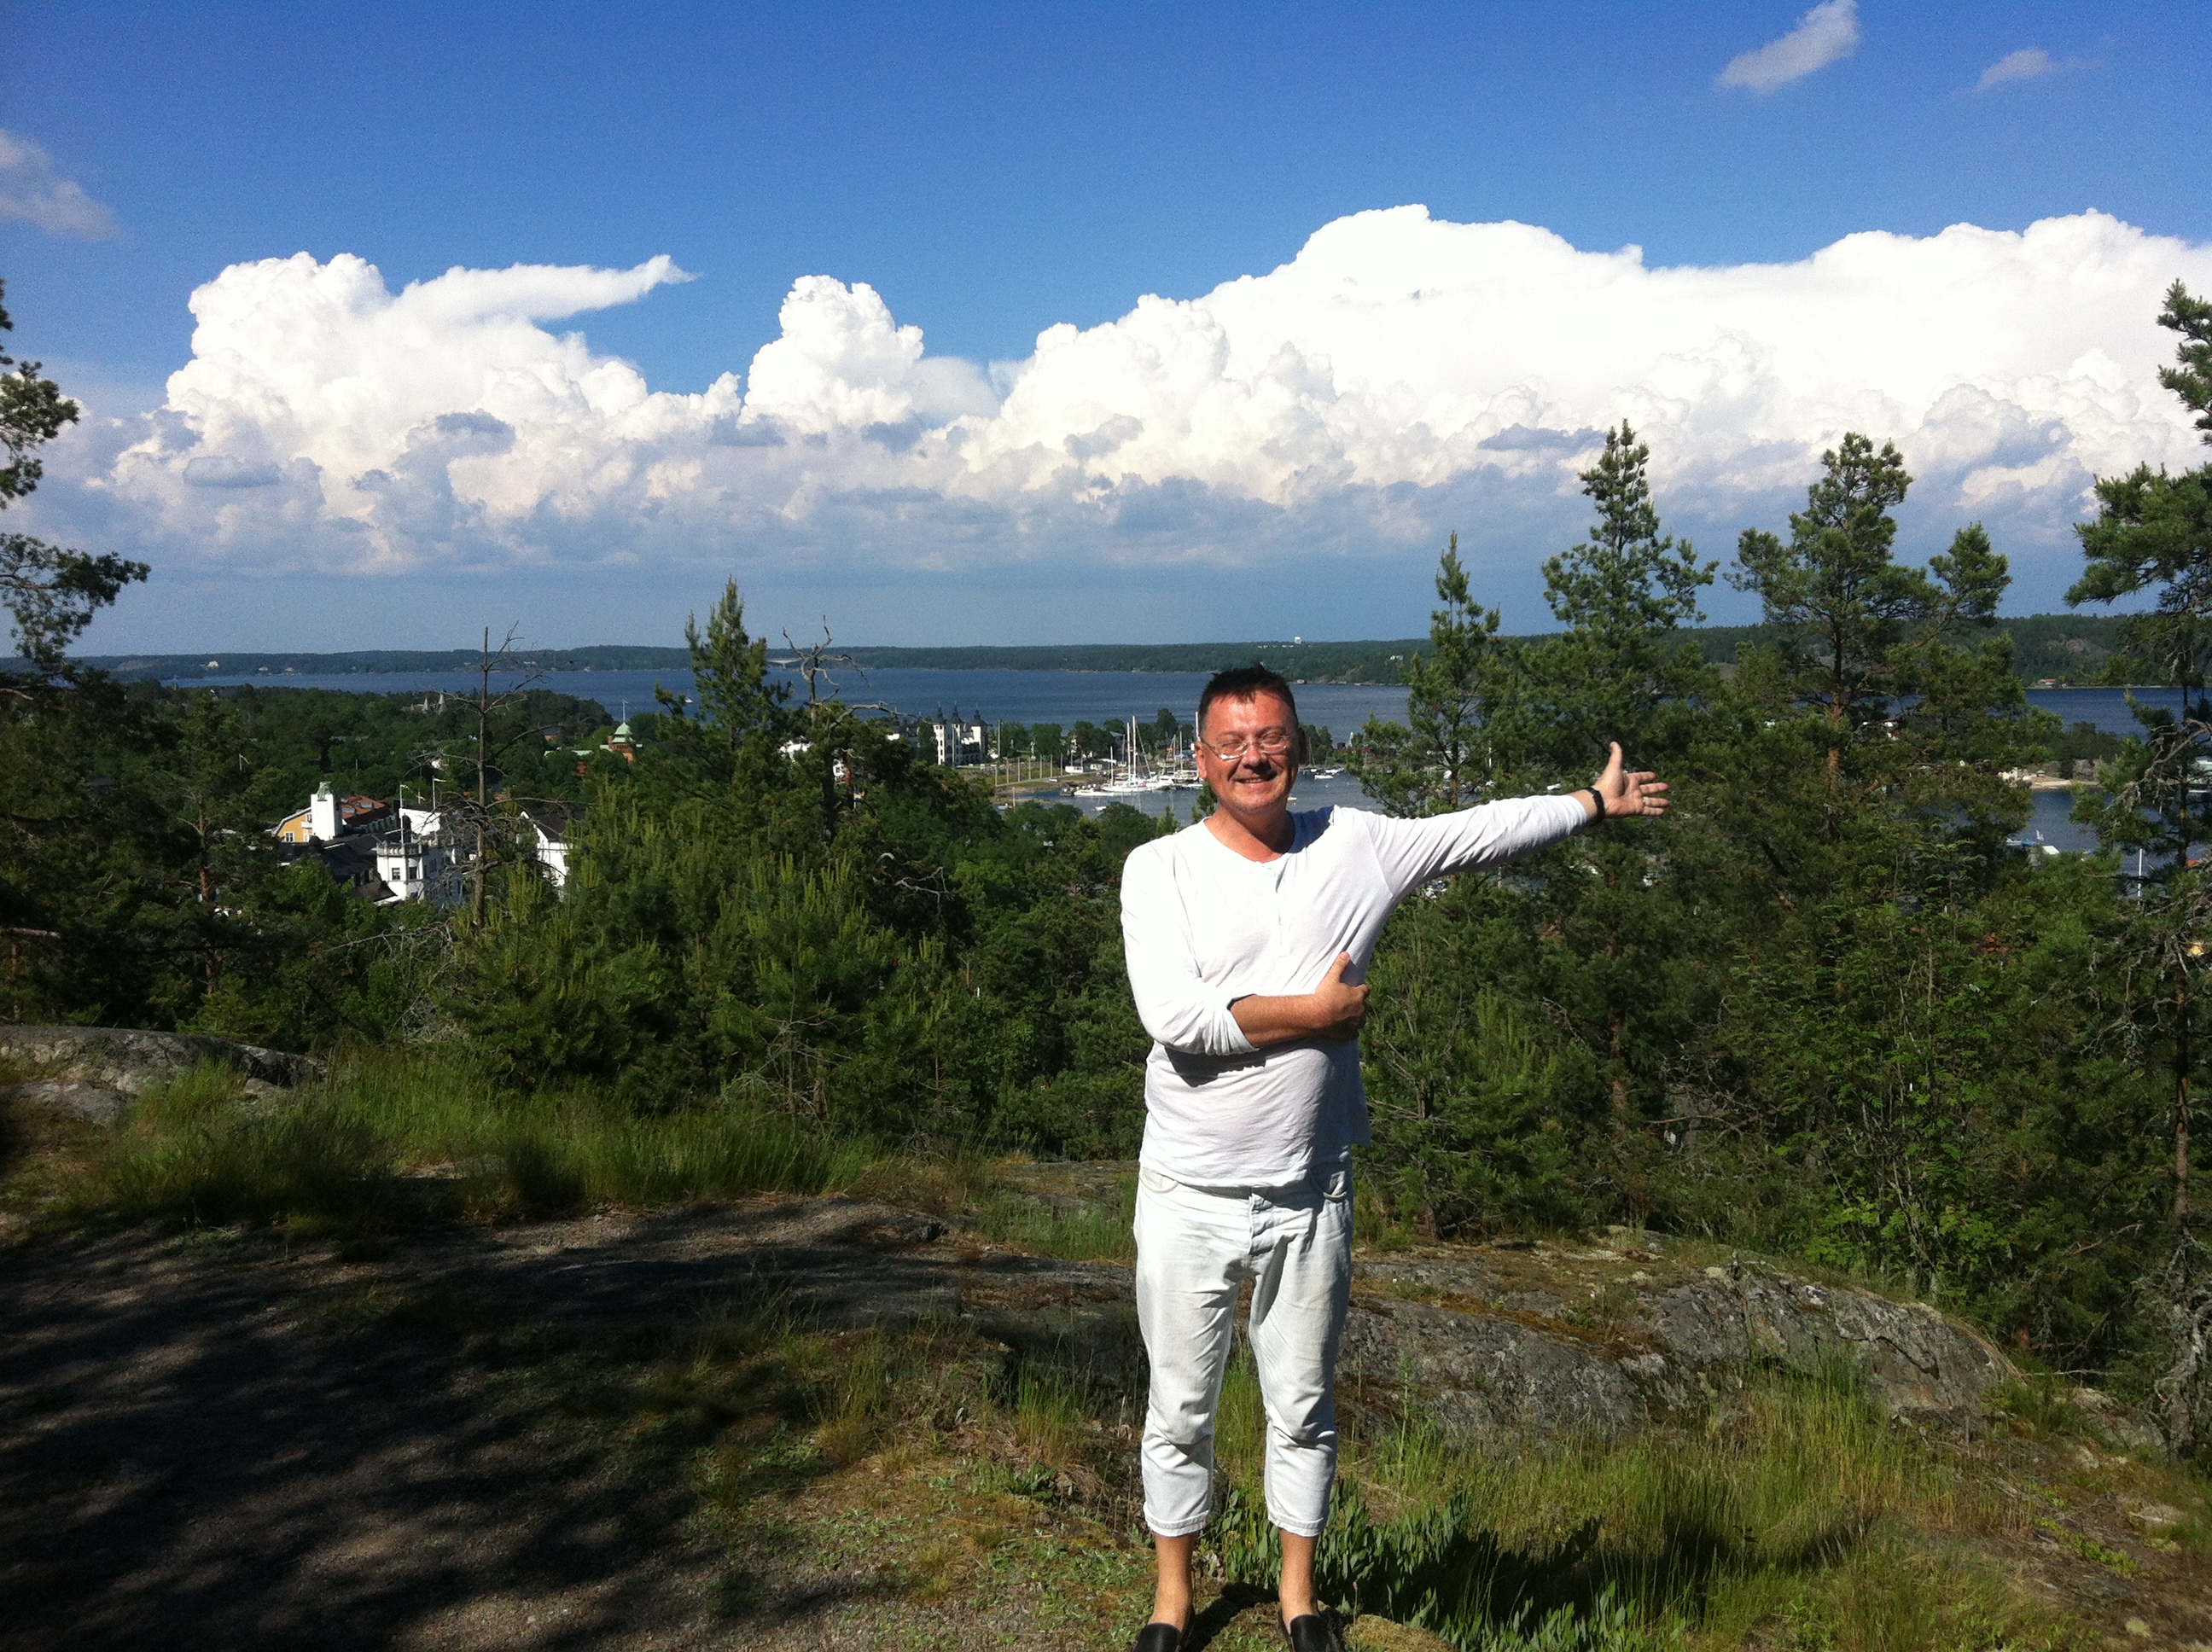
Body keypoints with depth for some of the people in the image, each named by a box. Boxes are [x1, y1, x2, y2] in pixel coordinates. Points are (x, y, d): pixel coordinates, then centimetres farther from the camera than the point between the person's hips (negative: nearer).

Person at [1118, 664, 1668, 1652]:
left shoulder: (1355, 846, 0)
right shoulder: (1159, 869, -9)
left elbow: (1486, 830, 14)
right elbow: (1174, 1016, -22)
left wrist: (1596, 801, 23)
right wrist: (1318, 1012, -14)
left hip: (1310, 1195, 2)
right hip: (1189, 1197, -2)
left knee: (1304, 1409, 16)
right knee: (1180, 1411, 11)